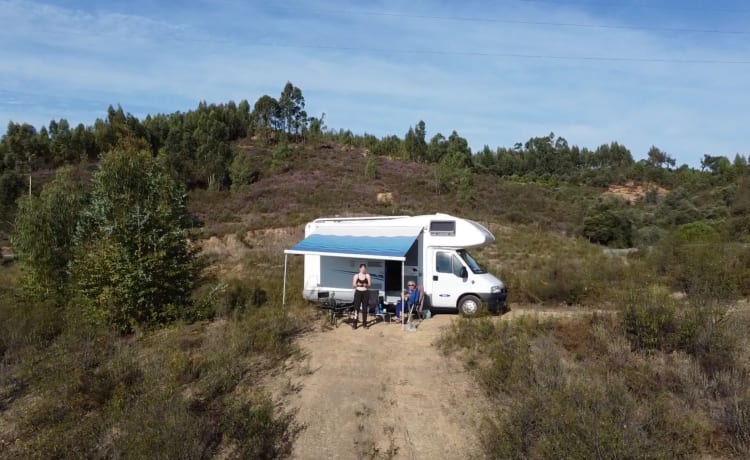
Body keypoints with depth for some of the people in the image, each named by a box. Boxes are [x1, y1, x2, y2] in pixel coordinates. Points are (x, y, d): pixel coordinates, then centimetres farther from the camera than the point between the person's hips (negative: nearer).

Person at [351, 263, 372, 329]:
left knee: (365, 308, 3)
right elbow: (353, 285, 2)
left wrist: (366, 285, -17)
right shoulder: (356, 275, 4)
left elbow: (370, 284, 3)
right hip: (358, 292, -1)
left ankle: (364, 323, 12)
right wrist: (357, 284, -17)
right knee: (356, 308, -5)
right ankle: (354, 324, -3)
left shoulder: (367, 275, 5)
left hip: (365, 293, 1)